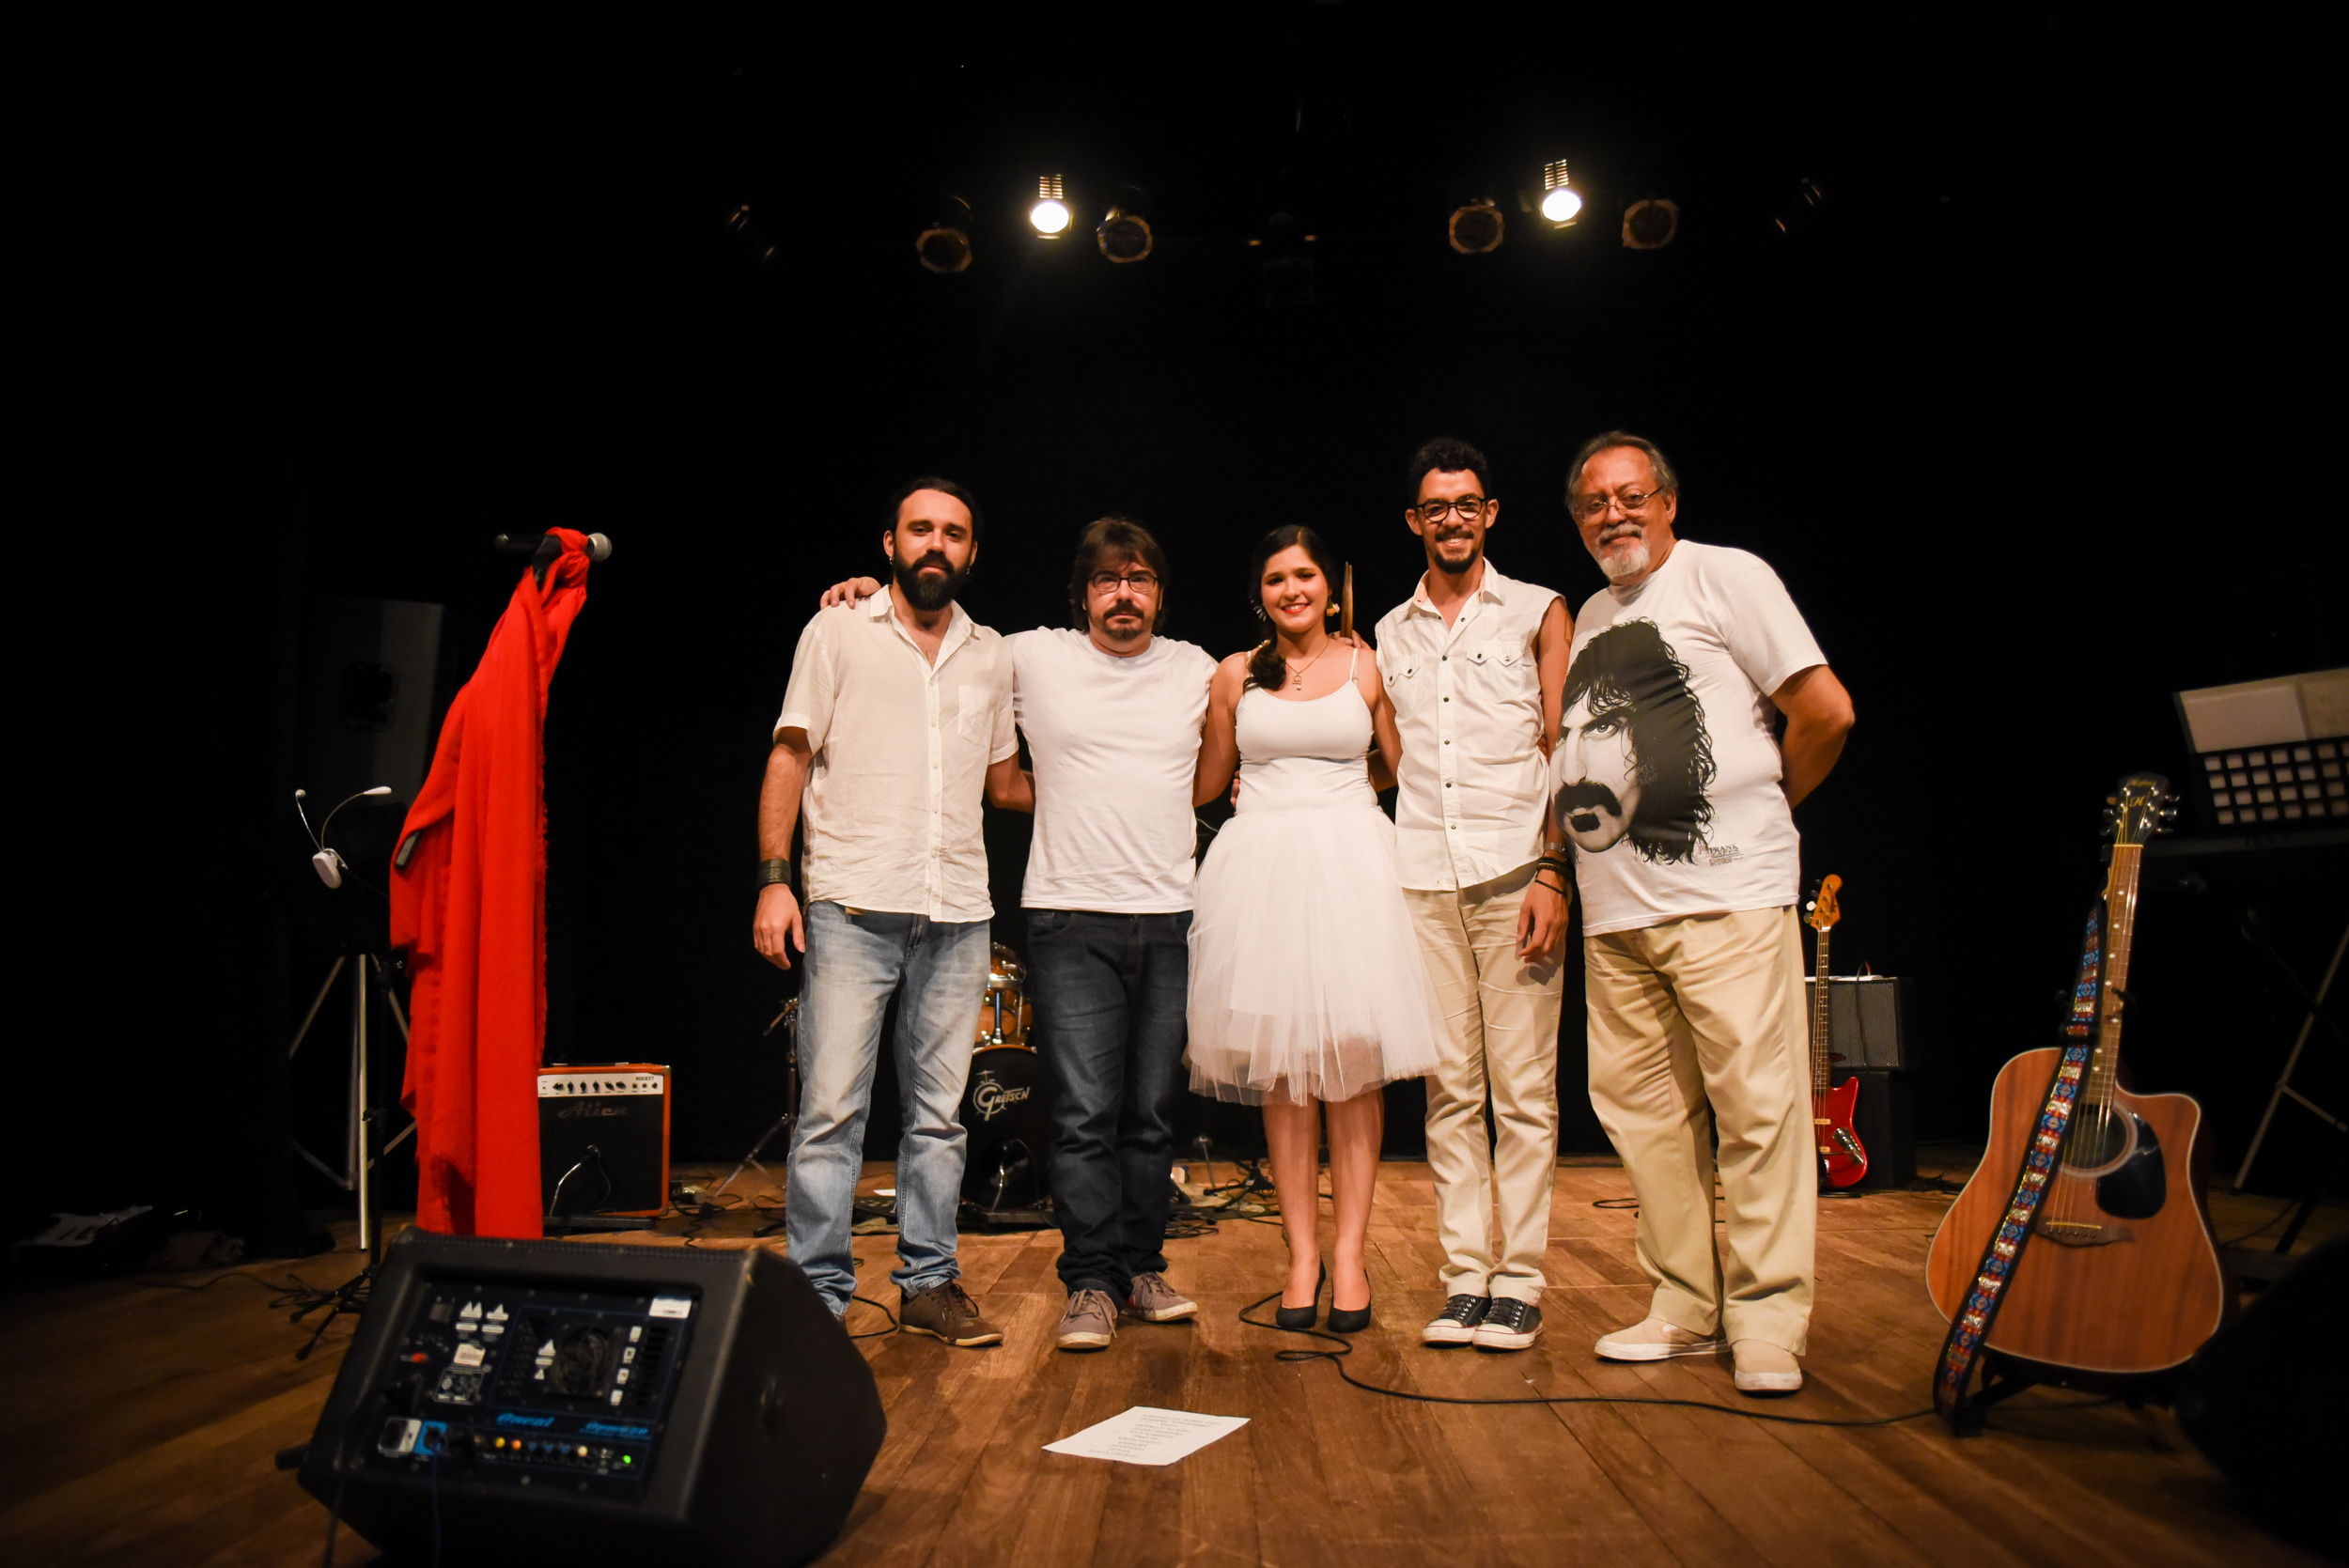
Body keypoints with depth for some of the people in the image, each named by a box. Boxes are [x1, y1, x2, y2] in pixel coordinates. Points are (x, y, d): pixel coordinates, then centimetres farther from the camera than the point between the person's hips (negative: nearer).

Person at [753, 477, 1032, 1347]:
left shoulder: (991, 655, 15)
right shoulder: (838, 631, 5)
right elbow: (790, 756, 2)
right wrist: (774, 879, -7)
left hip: (958, 915, 4)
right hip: (853, 907, -3)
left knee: (938, 1111, 9)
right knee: (831, 1108, -4)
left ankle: (928, 1283, 19)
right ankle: (820, 1294, 7)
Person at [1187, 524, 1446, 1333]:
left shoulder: (1367, 666, 7)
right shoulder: (1235, 676, 10)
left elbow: (1399, 770, 12)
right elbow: (1203, 784, 18)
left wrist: (1324, 786, 8)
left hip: (1351, 862, -1)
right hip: (1262, 866, 1)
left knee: (1354, 1062, -2)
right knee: (1281, 1068, 1)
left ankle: (1348, 1253, 8)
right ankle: (1301, 1255, 10)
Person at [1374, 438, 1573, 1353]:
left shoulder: (1538, 614, 8)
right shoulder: (1388, 635, 17)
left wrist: (1554, 873, -8)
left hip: (1513, 874, -3)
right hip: (1421, 878, 3)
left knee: (1523, 1086, -2)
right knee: (1450, 1088, 4)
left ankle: (1520, 1281, 5)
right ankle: (1465, 1276, 11)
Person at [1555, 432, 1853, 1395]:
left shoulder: (1725, 576, 1)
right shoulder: (1590, 620, 20)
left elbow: (1826, 710, -4)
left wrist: (1763, 810, 5)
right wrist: (1566, 861, 14)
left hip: (1725, 896, -7)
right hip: (1614, 909, 7)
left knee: (1757, 1106, -5)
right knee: (1640, 1105, 8)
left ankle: (1767, 1322, 5)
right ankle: (1686, 1308, 19)